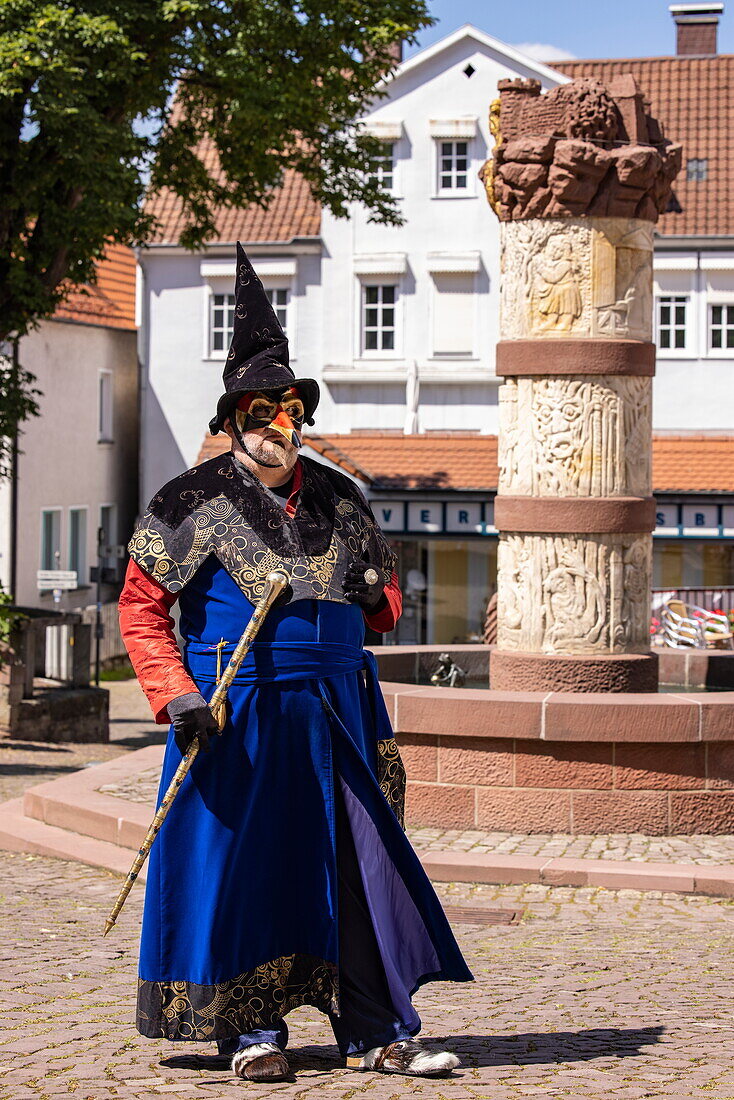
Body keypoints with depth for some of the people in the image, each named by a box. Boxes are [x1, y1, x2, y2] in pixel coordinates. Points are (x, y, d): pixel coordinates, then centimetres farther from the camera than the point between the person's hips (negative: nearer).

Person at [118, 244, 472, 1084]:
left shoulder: (338, 498, 13)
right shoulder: (196, 501, -1)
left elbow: (383, 597, 24)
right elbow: (141, 606, -2)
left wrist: (375, 594, -1)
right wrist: (176, 695, -12)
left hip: (335, 713, 4)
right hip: (236, 718, -4)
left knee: (363, 860, 0)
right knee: (240, 863, 1)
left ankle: (378, 1032, 5)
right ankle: (252, 1032, 13)